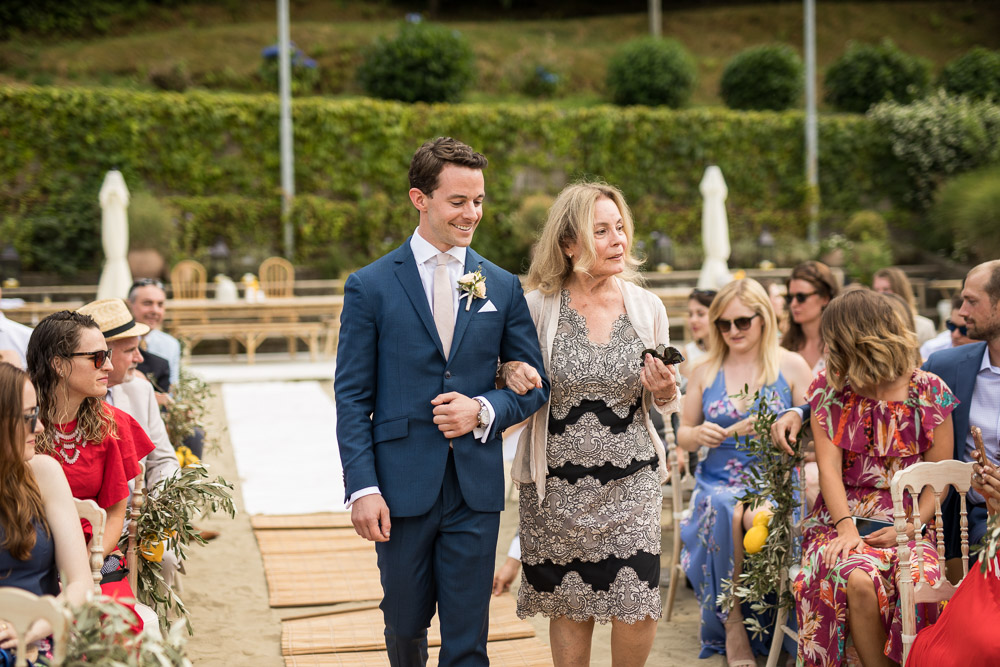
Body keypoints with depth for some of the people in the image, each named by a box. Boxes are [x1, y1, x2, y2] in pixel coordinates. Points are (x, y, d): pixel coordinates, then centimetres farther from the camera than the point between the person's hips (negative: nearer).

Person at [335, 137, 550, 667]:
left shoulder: (502, 287, 6)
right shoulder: (370, 286, -1)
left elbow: (534, 384, 10)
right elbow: (352, 398, -3)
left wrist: (483, 410, -11)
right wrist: (363, 487, -11)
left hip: (476, 487, 1)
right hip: (402, 485, -1)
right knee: (405, 624, 14)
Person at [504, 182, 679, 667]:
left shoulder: (647, 308, 0)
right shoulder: (537, 307, -6)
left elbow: (663, 403, 10)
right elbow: (512, 376, 8)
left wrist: (664, 393, -12)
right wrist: (510, 375, -14)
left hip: (631, 480, 1)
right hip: (558, 485, -1)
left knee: (637, 607, -4)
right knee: (570, 609, 8)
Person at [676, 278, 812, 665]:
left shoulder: (791, 367, 6)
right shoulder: (705, 371, 13)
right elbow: (683, 436, 18)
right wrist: (698, 434, -6)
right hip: (718, 482, 2)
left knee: (758, 517, -36)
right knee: (725, 512, -34)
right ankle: (731, 623, -21)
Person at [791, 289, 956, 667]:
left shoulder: (929, 391, 2)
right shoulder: (829, 387, 7)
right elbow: (829, 466, -1)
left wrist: (909, 528, -13)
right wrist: (846, 527, -16)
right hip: (843, 516, 1)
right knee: (856, 580, -32)